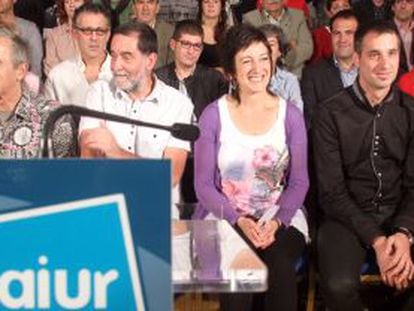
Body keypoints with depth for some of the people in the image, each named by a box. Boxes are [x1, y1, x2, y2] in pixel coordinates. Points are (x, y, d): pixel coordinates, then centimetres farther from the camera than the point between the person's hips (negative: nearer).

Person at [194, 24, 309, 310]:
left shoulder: (290, 115, 3)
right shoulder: (213, 115, -1)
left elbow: (299, 182, 3)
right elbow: (203, 184, -2)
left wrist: (276, 222, -15)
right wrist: (239, 220, -17)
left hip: (280, 218, 1)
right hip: (225, 217, -1)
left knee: (280, 267, -30)